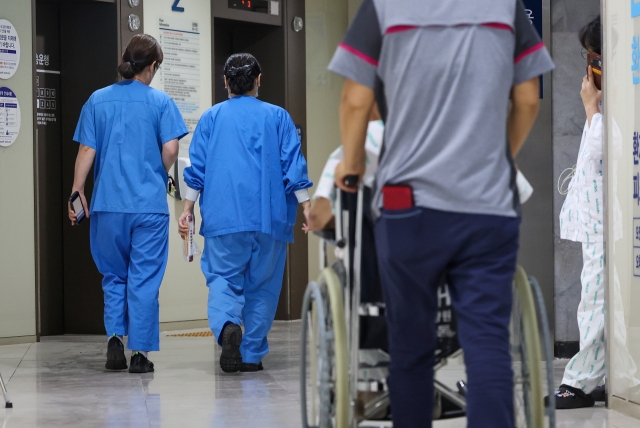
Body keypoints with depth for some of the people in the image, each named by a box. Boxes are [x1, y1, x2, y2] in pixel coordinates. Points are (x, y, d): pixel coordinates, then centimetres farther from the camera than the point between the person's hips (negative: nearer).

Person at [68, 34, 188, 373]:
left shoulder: (97, 100, 4)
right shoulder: (160, 101, -2)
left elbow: (86, 151, 0)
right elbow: (170, 149, -9)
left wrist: (76, 191, 5)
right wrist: (159, 176, 10)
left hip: (108, 204, 2)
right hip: (149, 204, -2)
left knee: (114, 275, 17)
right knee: (144, 278, 5)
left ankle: (114, 336, 1)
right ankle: (139, 352, 5)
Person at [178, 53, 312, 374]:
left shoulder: (211, 118, 8)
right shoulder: (278, 117, 7)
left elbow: (196, 167, 5)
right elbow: (294, 167, 2)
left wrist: (187, 210, 8)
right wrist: (307, 209, 2)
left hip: (223, 216, 0)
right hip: (269, 216, 0)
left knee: (223, 277, 2)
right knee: (262, 284, 8)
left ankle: (227, 324, -28)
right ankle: (251, 355, 9)